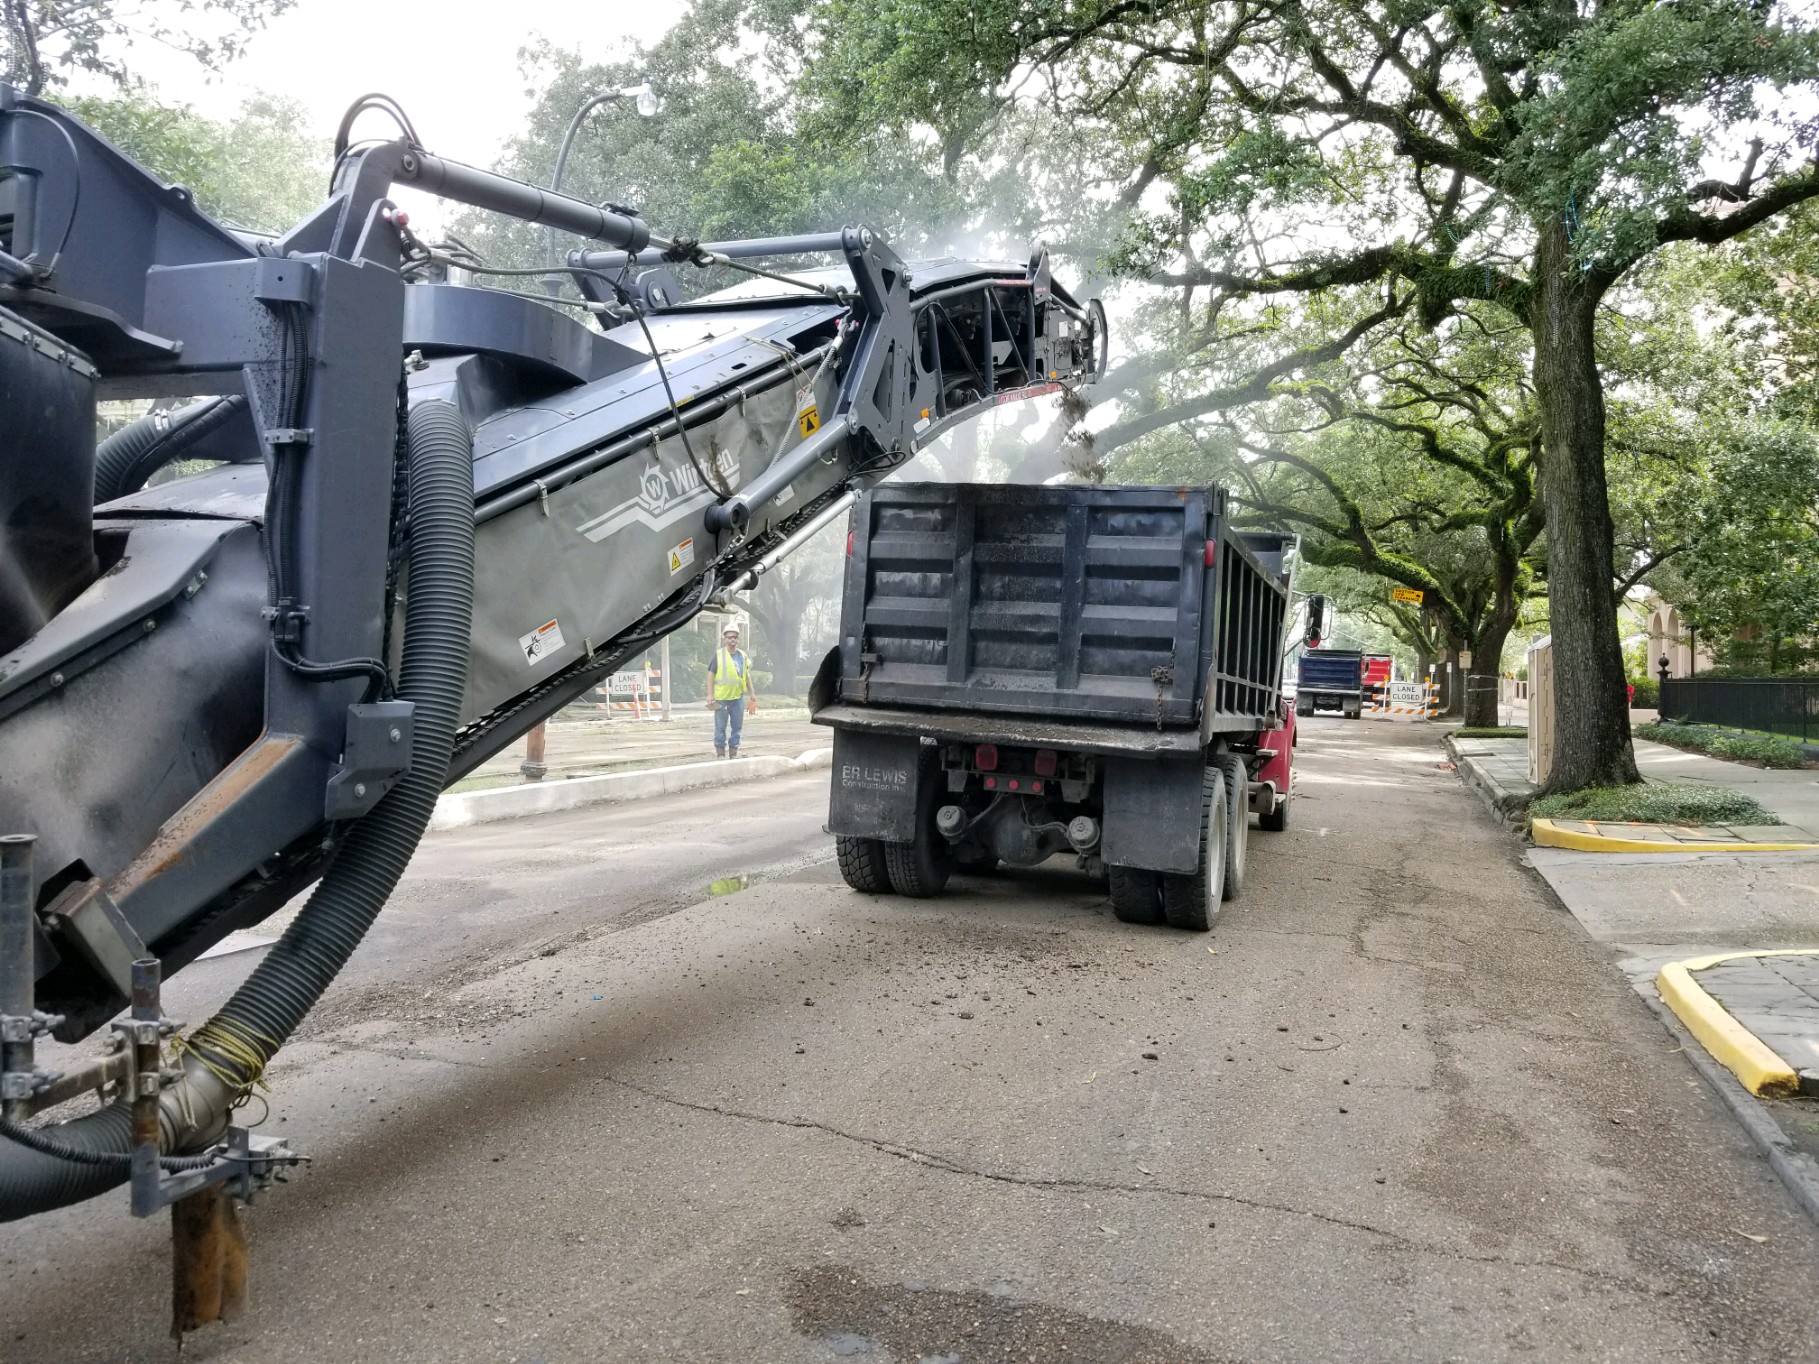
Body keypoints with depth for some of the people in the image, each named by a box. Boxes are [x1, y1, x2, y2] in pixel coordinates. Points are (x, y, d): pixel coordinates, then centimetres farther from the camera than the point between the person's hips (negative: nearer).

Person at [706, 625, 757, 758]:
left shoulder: (743, 656, 10)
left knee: (737, 726, 8)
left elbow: (747, 675, 19)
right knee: (720, 727, 2)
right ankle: (720, 752, 11)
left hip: (738, 697, 4)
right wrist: (710, 694, -10)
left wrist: (752, 693, 18)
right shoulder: (719, 655, -4)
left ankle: (733, 751, 17)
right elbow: (711, 675, -4)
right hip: (721, 698, -4)